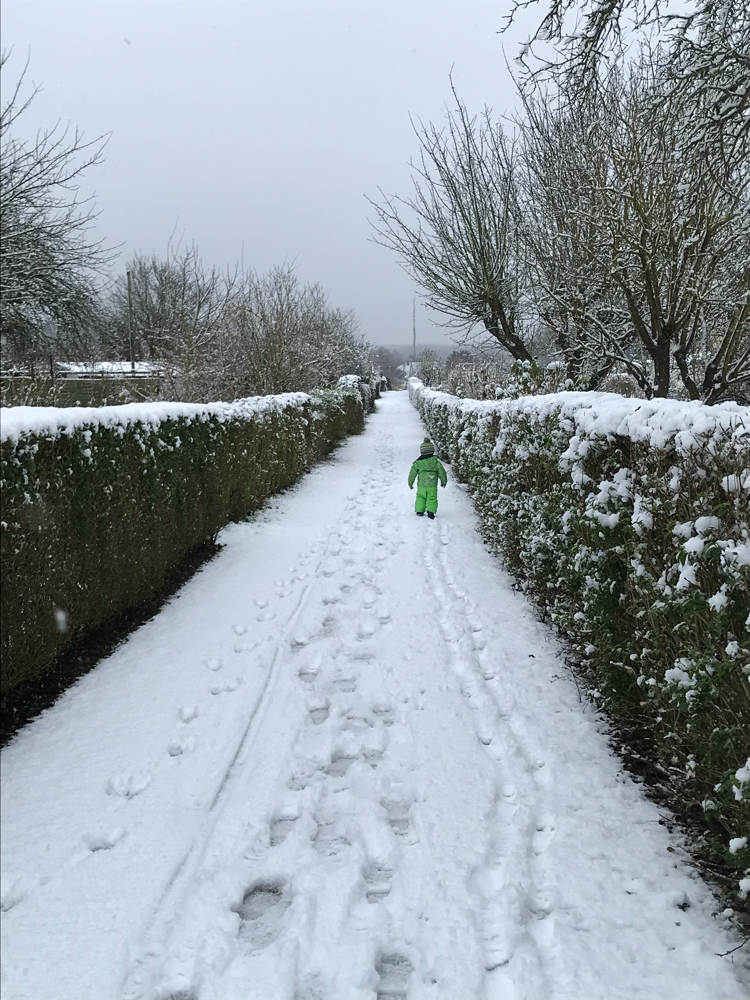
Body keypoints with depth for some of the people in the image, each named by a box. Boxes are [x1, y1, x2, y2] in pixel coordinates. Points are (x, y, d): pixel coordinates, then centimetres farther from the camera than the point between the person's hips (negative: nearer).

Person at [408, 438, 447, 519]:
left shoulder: (417, 463, -2)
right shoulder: (436, 462, -5)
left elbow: (412, 474, 2)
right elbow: (442, 472, 2)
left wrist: (410, 483, 15)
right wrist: (443, 481, 18)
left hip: (421, 485, 1)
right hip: (432, 485, -1)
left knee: (420, 497, 14)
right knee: (432, 499, 3)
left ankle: (419, 511, 9)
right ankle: (430, 511, -10)